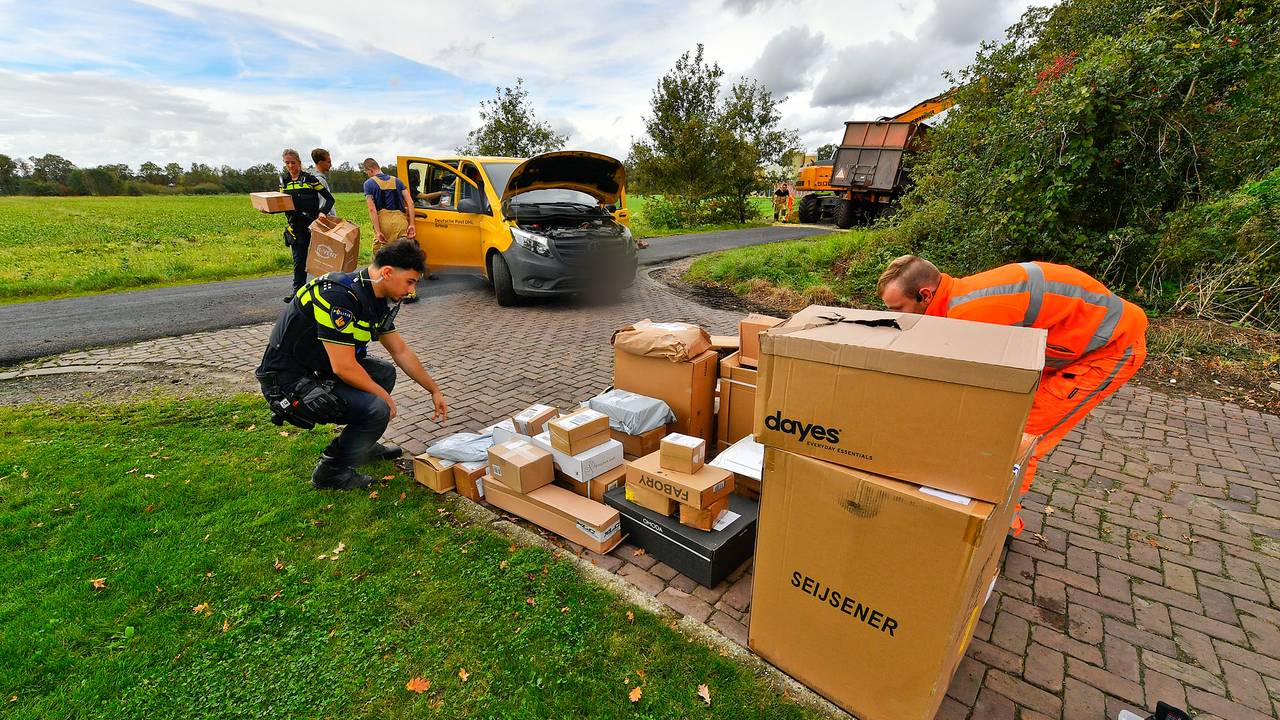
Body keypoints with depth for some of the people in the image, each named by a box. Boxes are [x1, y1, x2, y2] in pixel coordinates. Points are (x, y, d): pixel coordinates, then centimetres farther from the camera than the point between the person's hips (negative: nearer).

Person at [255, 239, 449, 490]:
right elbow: (343, 367, -28)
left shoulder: (377, 299, 3)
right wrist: (383, 395, -12)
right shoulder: (339, 295, -26)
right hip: (289, 382, -10)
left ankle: (362, 444, 22)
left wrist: (435, 390, 15)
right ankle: (330, 471, 1)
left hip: (320, 369, 10)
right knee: (376, 409, -22)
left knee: (385, 372, 13)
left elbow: (401, 351, 12)